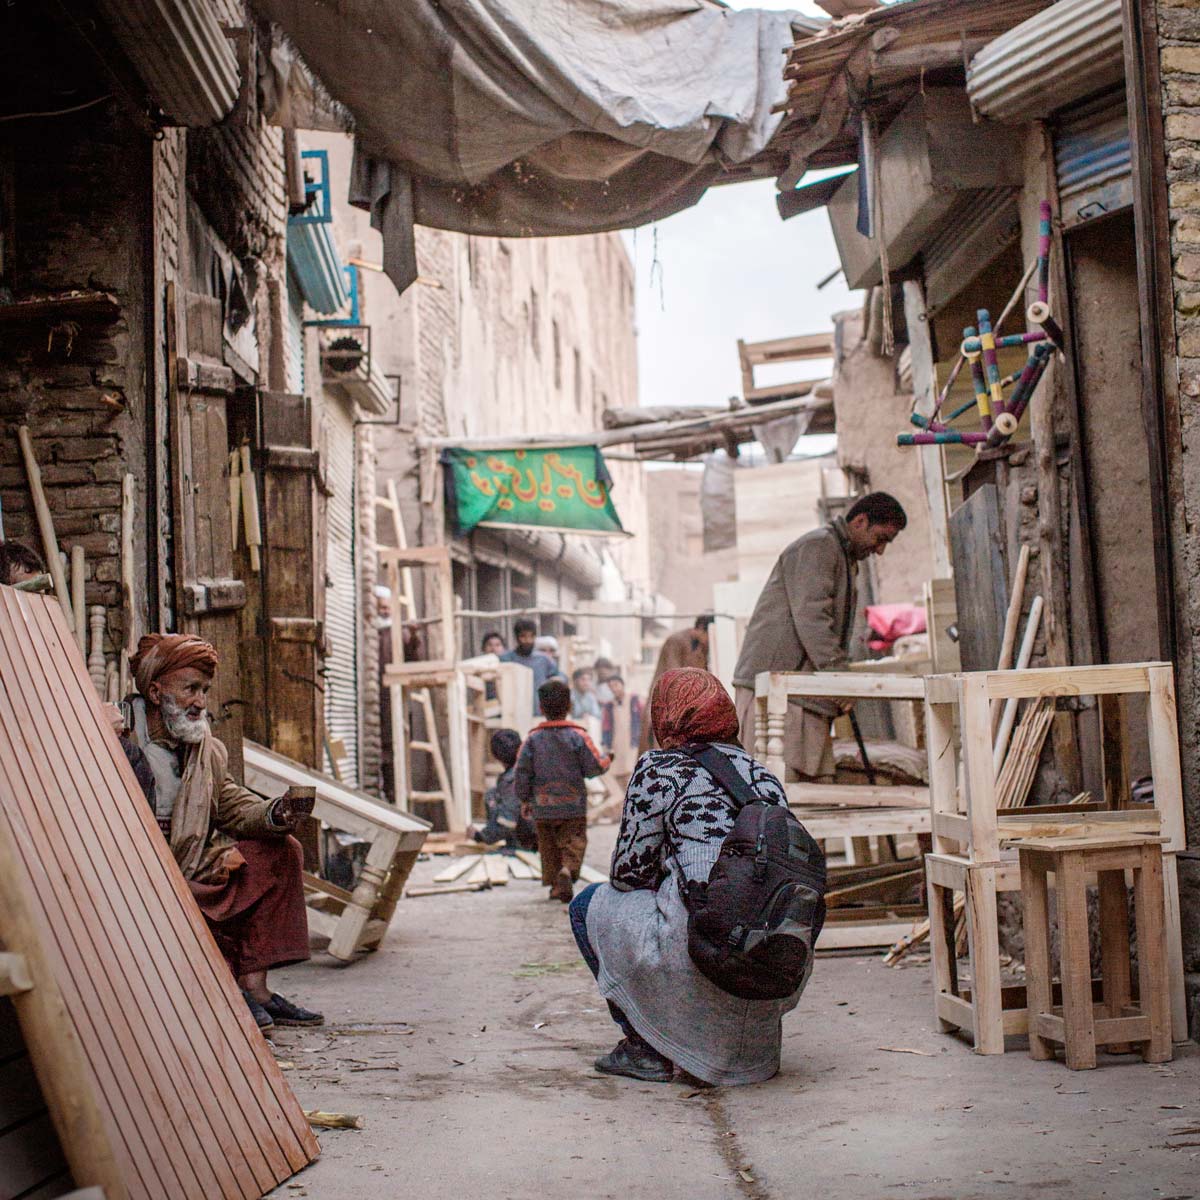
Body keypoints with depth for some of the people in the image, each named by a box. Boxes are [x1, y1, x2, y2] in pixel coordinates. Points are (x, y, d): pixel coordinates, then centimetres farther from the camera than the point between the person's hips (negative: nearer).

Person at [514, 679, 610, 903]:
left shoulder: (533, 739, -2)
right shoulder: (577, 736, -8)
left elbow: (523, 771, -1)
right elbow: (594, 767, -7)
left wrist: (524, 800, 9)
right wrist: (605, 760, 15)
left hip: (543, 808, 2)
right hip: (574, 807, -2)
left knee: (549, 847, 16)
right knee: (573, 843, 3)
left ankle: (555, 885, 18)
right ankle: (567, 871, -24)